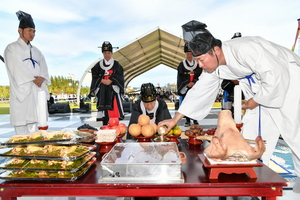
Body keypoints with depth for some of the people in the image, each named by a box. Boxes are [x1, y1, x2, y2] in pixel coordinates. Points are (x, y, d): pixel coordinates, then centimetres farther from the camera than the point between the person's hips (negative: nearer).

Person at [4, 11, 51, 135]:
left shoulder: (36, 51, 20)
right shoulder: (11, 49, 3)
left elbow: (44, 69, 10)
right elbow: (18, 70, -9)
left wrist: (42, 78, -9)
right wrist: (34, 79, -7)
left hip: (37, 94, 5)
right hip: (22, 94, -5)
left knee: (34, 133, 6)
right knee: (22, 134, -5)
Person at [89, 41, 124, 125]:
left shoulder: (116, 64, 8)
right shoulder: (99, 65, 13)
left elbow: (118, 76, -1)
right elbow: (95, 76, 6)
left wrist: (110, 81, -14)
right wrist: (102, 81, -11)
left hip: (113, 90, -1)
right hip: (102, 90, 2)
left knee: (115, 108, -9)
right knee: (103, 108, -2)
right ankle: (105, 125, 3)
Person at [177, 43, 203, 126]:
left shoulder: (197, 64, 8)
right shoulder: (182, 64, 5)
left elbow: (199, 74, 2)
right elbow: (181, 76, -1)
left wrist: (193, 82, -13)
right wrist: (187, 83, -12)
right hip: (185, 88, -1)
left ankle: (195, 120, 13)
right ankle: (187, 120, 8)